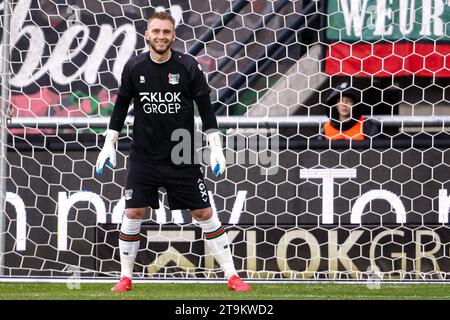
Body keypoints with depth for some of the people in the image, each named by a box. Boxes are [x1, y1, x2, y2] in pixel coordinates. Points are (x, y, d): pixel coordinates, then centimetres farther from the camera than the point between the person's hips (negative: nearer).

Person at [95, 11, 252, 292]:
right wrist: (109, 144, 6)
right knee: (133, 213, -4)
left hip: (183, 158, -1)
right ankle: (125, 278, 10)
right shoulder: (134, 68, -4)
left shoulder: (188, 66, -8)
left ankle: (232, 277, 6)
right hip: (144, 156, 1)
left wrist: (216, 148, -5)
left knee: (204, 213, 0)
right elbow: (121, 106, 8)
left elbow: (206, 108, -1)